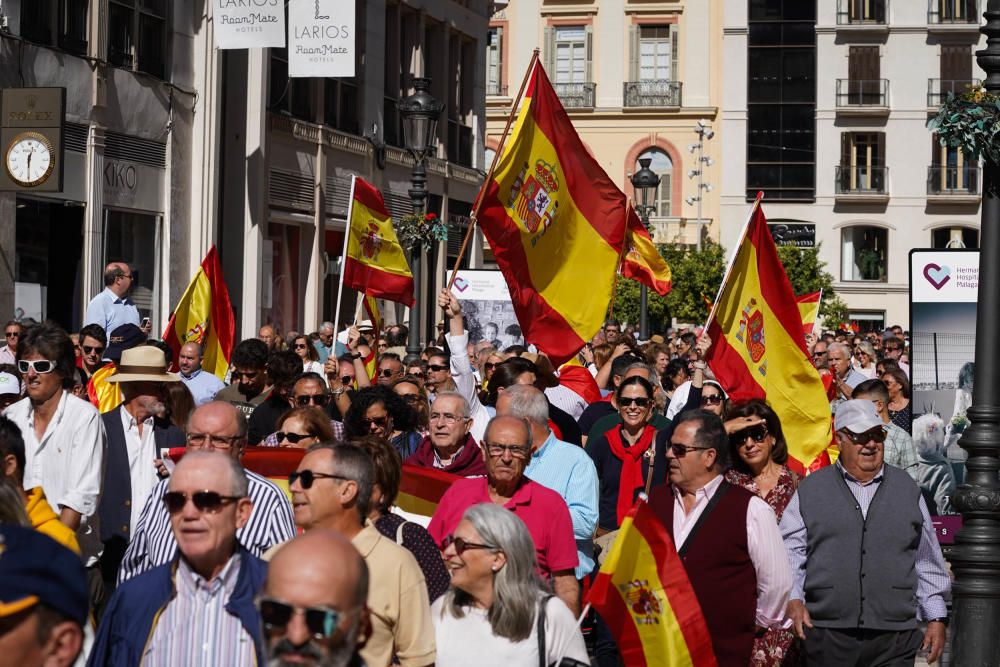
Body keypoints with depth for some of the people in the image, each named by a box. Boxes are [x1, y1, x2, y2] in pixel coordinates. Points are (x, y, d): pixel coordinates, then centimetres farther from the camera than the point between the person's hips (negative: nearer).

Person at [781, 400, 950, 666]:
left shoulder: (907, 489, 15)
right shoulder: (810, 491, 9)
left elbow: (927, 562, 17)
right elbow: (790, 553, 5)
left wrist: (936, 618, 13)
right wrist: (793, 599, -11)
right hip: (826, 634, -1)